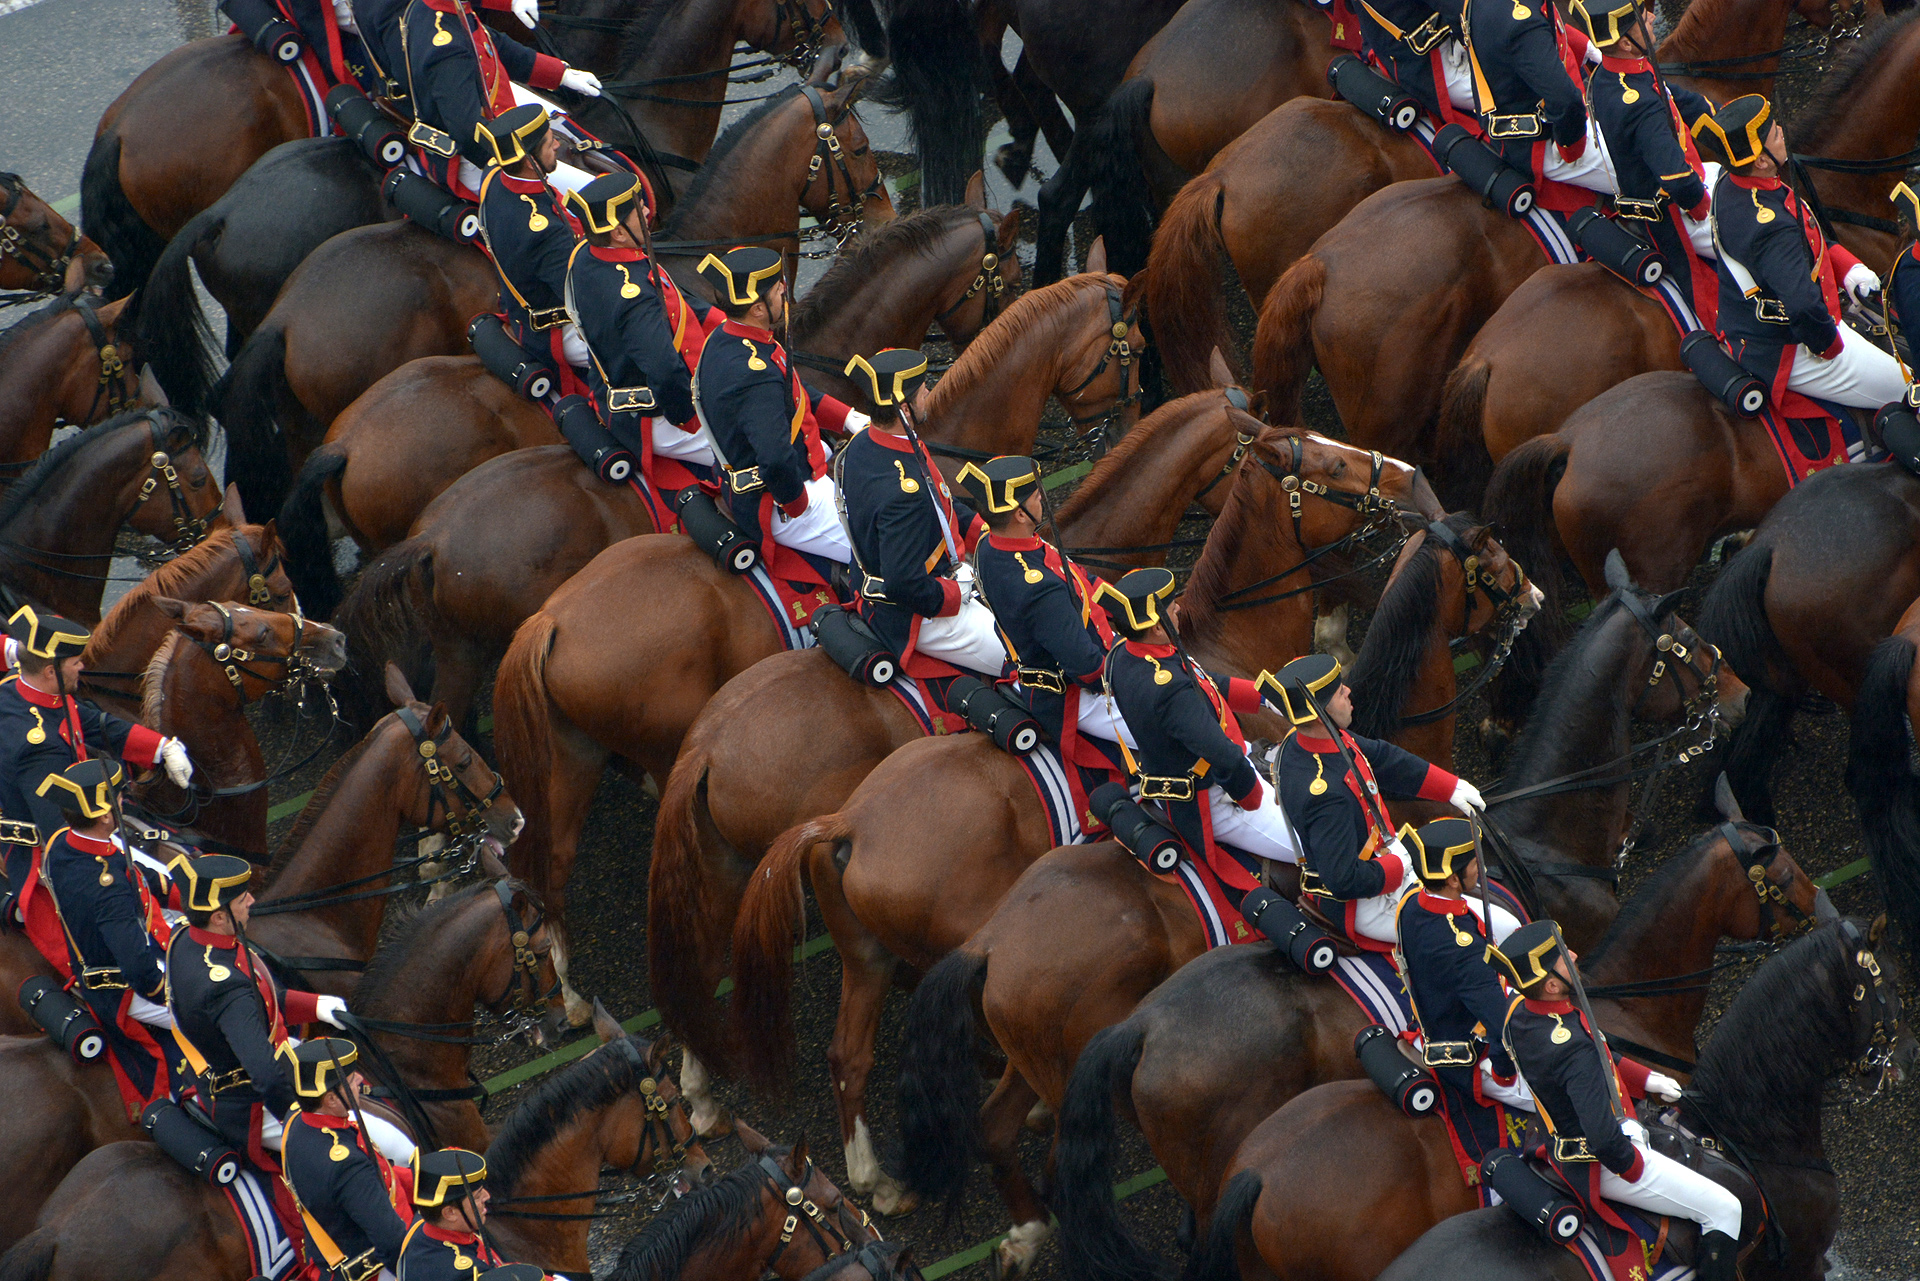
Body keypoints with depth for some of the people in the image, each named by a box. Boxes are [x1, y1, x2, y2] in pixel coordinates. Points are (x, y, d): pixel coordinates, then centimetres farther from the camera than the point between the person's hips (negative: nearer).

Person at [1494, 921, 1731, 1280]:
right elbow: (1606, 1142, -39)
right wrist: (1634, 1166, -18)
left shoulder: (1517, 1010, -9)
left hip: (1560, 1141, 10)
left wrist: (1644, 1079, 7)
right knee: (1724, 1209, -1)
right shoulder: (1575, 1051, -37)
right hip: (1600, 1168, -10)